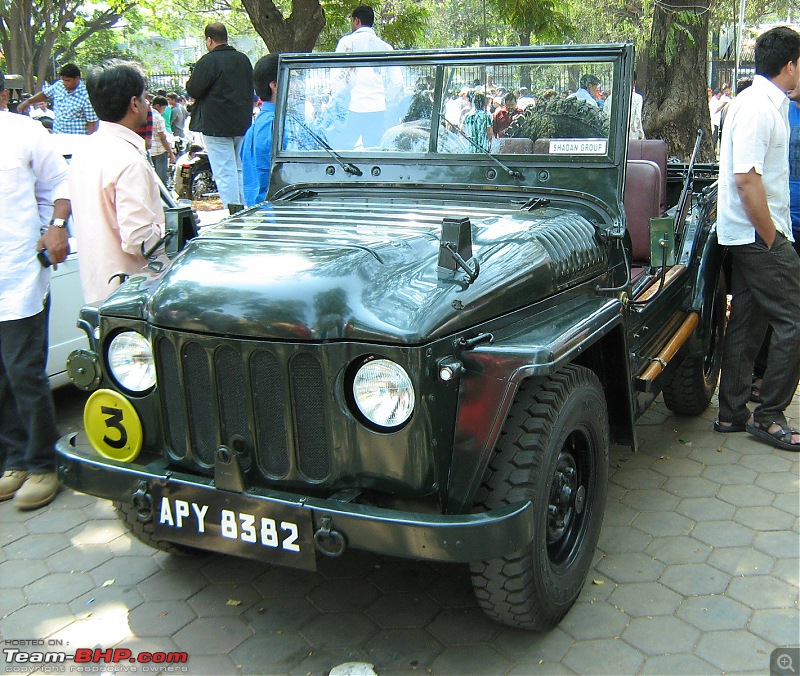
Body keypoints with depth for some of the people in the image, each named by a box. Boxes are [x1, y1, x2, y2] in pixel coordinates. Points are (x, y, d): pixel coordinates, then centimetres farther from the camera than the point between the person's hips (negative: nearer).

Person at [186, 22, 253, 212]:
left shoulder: (208, 61, -13)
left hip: (217, 125, -7)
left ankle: (232, 212, -10)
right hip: (243, 124, 7)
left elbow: (193, 90, -13)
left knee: (225, 171, -6)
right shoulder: (243, 59, 11)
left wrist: (189, 83, 8)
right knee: (240, 169, 15)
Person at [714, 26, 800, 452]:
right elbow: (746, 178, -23)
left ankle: (732, 413, 19)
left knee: (746, 321, 12)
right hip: (759, 233, -10)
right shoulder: (758, 107, -16)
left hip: (749, 235, 10)